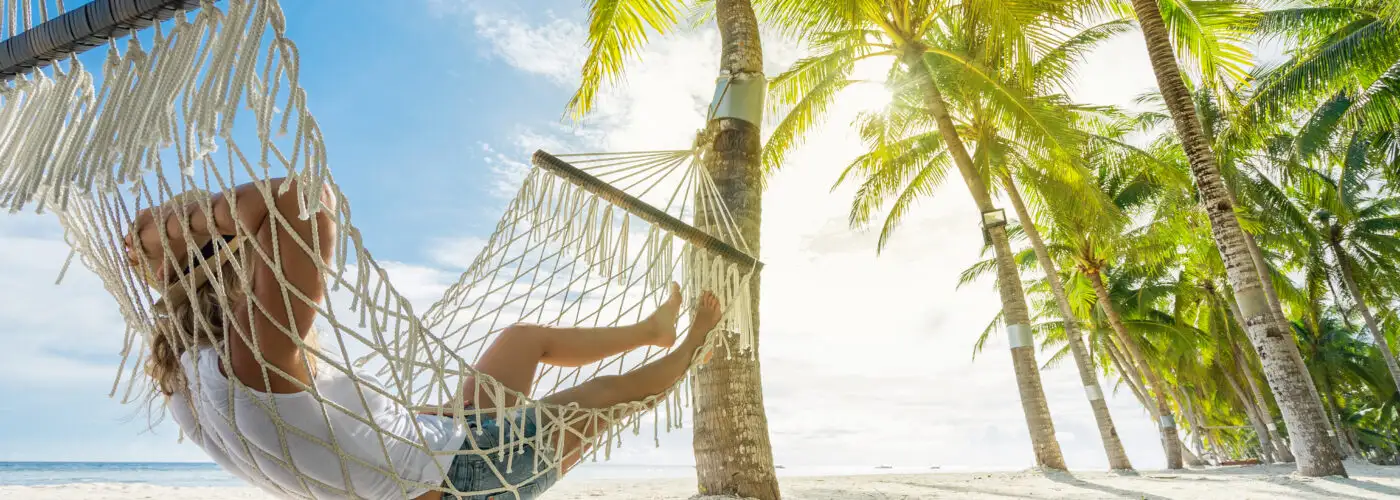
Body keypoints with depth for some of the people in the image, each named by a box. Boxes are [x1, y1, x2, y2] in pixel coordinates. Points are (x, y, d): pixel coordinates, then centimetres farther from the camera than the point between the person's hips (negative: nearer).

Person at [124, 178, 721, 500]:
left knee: (525, 336, 21)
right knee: (600, 394, 10)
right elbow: (304, 198, -50)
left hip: (444, 442, 10)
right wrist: (193, 217, -34)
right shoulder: (256, 360, -37)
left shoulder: (187, 387, -7)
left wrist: (167, 259, -5)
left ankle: (654, 328, 41)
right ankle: (684, 353, 42)